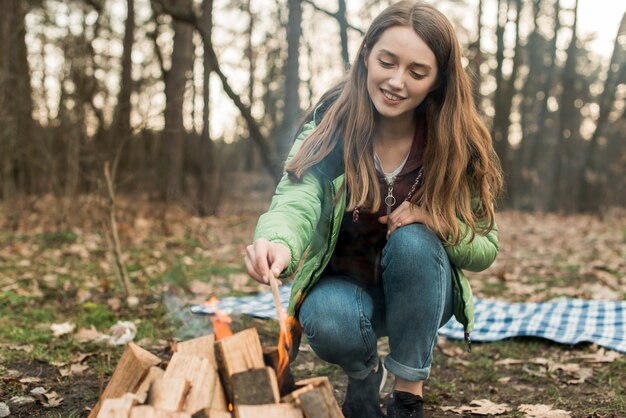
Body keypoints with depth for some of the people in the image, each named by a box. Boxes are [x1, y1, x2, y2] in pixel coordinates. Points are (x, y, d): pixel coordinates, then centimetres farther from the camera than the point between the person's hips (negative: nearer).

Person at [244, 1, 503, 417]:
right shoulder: (331, 120, -16)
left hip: (420, 296, 1)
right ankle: (365, 374, 5)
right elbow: (298, 199, -33)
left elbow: (485, 249, -9)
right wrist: (278, 242, -56)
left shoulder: (459, 144, -14)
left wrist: (431, 220, -30)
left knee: (412, 241, -31)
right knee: (326, 321, -33)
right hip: (344, 284, 0)